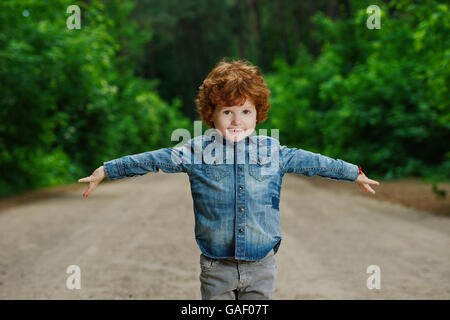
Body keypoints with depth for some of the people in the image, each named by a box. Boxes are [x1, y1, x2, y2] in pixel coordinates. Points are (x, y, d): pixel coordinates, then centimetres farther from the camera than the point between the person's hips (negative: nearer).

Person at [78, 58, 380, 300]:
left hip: (261, 265, 1)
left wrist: (355, 173, 26)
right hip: (216, 267, -1)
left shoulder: (273, 151, 3)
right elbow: (152, 160, 5)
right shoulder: (196, 150, -2)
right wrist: (106, 171, 8)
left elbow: (310, 162, 16)